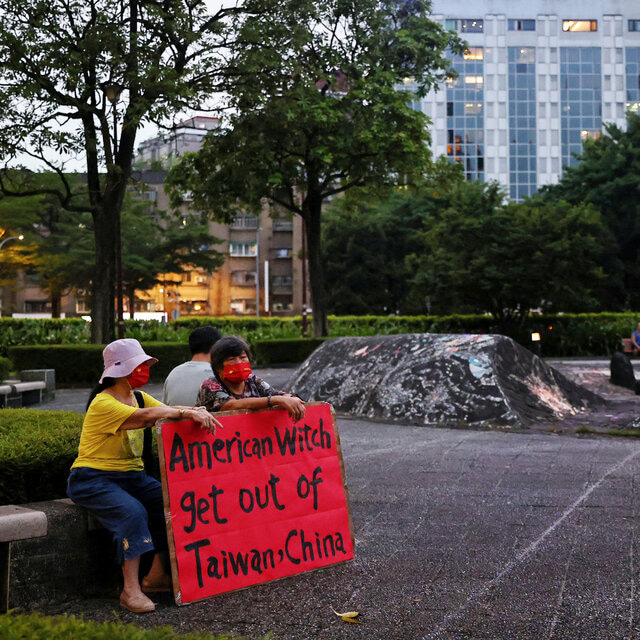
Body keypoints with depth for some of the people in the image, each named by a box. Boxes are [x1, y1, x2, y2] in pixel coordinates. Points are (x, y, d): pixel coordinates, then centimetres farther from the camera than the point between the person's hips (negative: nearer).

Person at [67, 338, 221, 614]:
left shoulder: (138, 397, 12)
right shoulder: (103, 404, -17)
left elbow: (169, 411, -4)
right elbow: (147, 416, -32)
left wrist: (196, 412, -23)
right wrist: (188, 413, -34)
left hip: (132, 475, 8)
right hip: (93, 478, -7)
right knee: (133, 511, -33)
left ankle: (157, 575, -8)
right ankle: (131, 589, -26)